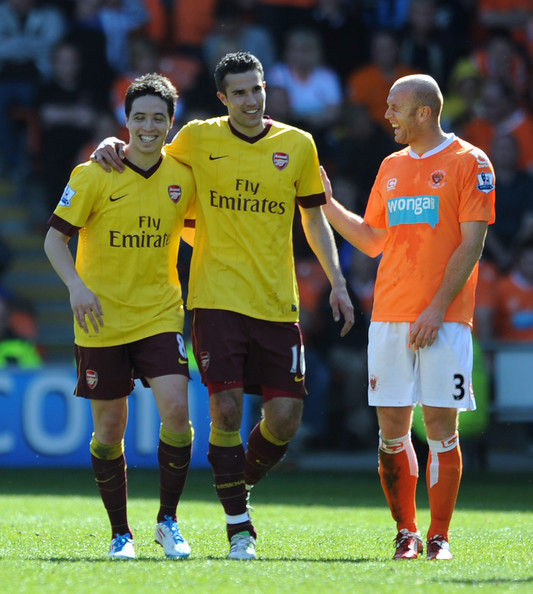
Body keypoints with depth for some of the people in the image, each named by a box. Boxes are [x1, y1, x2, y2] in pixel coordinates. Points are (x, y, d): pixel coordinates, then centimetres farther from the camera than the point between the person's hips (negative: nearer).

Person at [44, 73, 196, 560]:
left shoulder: (182, 176, 1)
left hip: (160, 314, 2)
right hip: (102, 319, -2)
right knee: (109, 429, 3)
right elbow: (55, 237, -6)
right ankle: (121, 533, 20)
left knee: (176, 409, -17)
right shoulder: (94, 176, -8)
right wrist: (77, 286, -20)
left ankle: (168, 520, 1)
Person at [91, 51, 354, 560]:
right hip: (216, 299, -2)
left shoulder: (297, 145, 5)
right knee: (226, 409, -11)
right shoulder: (197, 139, 1)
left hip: (277, 303, 2)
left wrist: (336, 282, 9)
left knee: (285, 416, -3)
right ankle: (238, 526, 1)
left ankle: (242, 488, 25)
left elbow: (313, 218, 15)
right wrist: (115, 146, -1)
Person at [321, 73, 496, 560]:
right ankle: (406, 533, 12)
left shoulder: (469, 163, -2)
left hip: (443, 319, -5)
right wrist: (327, 204, 13)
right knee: (392, 430, 2)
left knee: (441, 427, -5)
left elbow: (471, 244, -7)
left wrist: (437, 309, -14)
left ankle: (439, 537, 2)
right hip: (389, 316, 5)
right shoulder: (392, 167, 16)